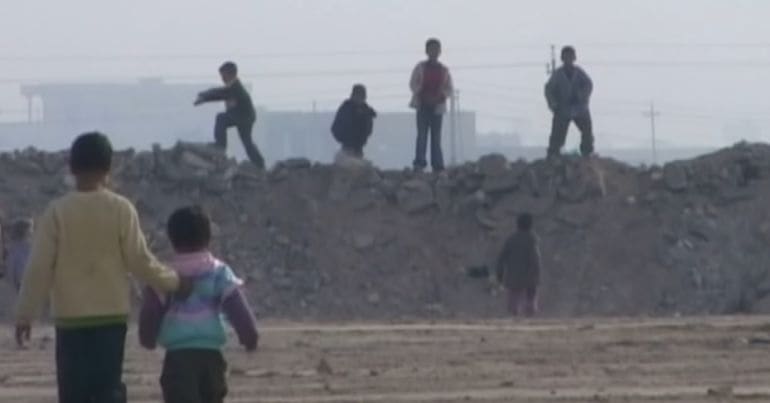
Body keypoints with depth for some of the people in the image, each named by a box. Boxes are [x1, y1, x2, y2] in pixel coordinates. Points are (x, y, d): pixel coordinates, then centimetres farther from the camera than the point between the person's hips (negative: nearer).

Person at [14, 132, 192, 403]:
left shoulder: (57, 211, -3)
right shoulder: (121, 209, -3)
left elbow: (39, 267, -4)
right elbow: (140, 261, -2)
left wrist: (25, 314, 4)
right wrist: (175, 282, 14)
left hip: (70, 318, 0)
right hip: (112, 315, 0)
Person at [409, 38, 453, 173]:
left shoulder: (444, 70, 8)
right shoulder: (421, 67, 5)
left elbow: (449, 89, 7)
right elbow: (413, 84, 2)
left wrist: (440, 97, -12)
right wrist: (423, 95, -14)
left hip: (437, 106, 2)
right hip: (423, 105, -2)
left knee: (436, 136, 3)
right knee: (422, 134, -9)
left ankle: (437, 166, 4)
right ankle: (419, 163, -12)